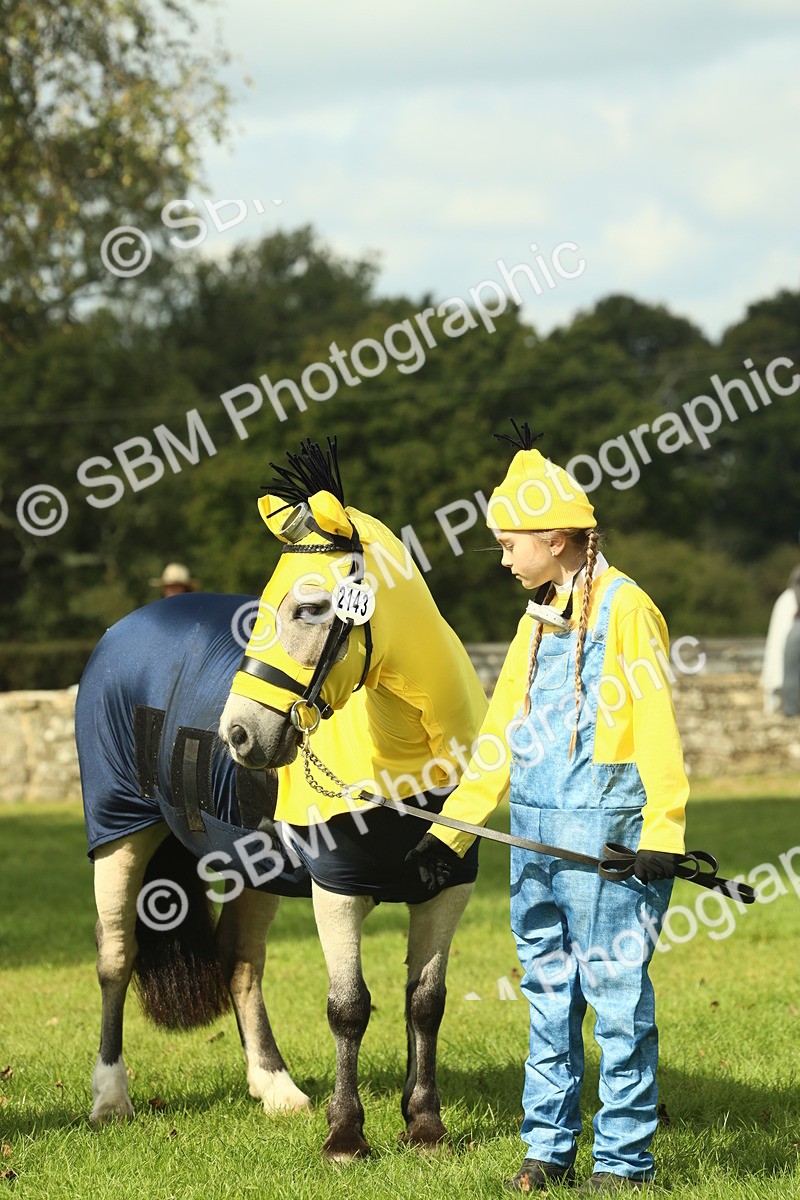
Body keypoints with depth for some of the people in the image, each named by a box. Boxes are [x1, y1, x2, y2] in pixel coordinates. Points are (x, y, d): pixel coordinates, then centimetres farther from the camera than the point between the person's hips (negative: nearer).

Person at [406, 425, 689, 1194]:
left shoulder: (624, 610, -8)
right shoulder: (538, 619, 16)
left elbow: (658, 729, -13)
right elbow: (500, 736, 19)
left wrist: (661, 834, -20)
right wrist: (450, 833, 15)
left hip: (606, 837, -8)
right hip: (533, 834, 8)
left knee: (617, 994, -5)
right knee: (547, 993, 12)